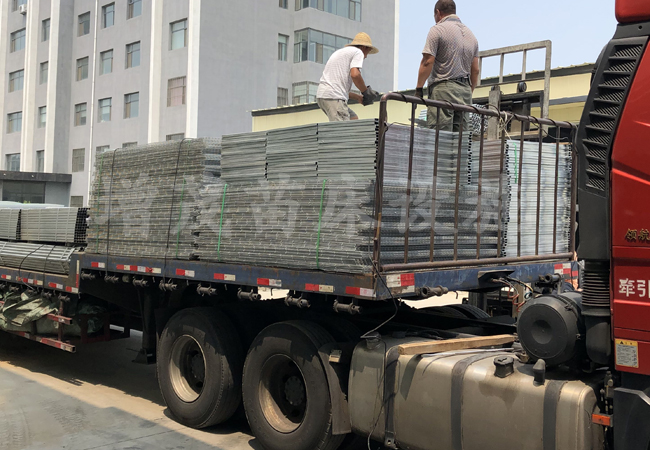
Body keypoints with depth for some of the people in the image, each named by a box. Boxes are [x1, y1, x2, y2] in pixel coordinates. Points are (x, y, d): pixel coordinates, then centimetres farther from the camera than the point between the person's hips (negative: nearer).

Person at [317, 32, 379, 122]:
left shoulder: (339, 52, 33)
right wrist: (366, 91, -1)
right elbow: (354, 74, -15)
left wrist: (357, 97, 24)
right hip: (333, 97, -9)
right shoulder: (358, 52, 5)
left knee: (354, 119, 14)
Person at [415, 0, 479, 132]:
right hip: (465, 90, 7)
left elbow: (427, 62, -11)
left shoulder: (437, 29, -1)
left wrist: (419, 88, -7)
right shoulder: (471, 34, 21)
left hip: (443, 88, -7)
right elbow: (475, 70, 19)